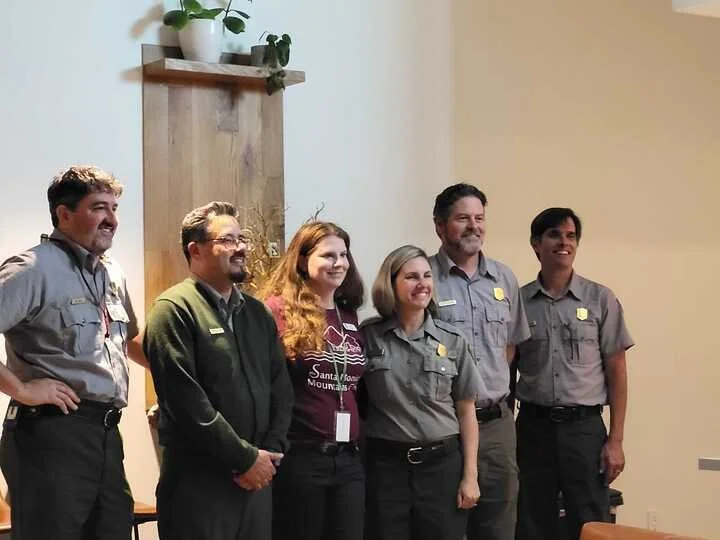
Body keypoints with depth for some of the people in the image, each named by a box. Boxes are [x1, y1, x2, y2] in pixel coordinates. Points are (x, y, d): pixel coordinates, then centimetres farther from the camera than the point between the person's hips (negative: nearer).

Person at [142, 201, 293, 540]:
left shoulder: (257, 312, 15)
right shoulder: (174, 309, -8)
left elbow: (281, 386, 13)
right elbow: (186, 399, -16)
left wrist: (270, 452, -3)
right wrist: (246, 458, -13)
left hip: (257, 478, 6)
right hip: (197, 480, -6)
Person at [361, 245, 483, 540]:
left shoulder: (452, 340, 2)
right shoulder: (368, 336, 0)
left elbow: (466, 412, 5)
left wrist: (470, 476, 1)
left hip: (443, 463, 1)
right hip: (385, 465, -1)